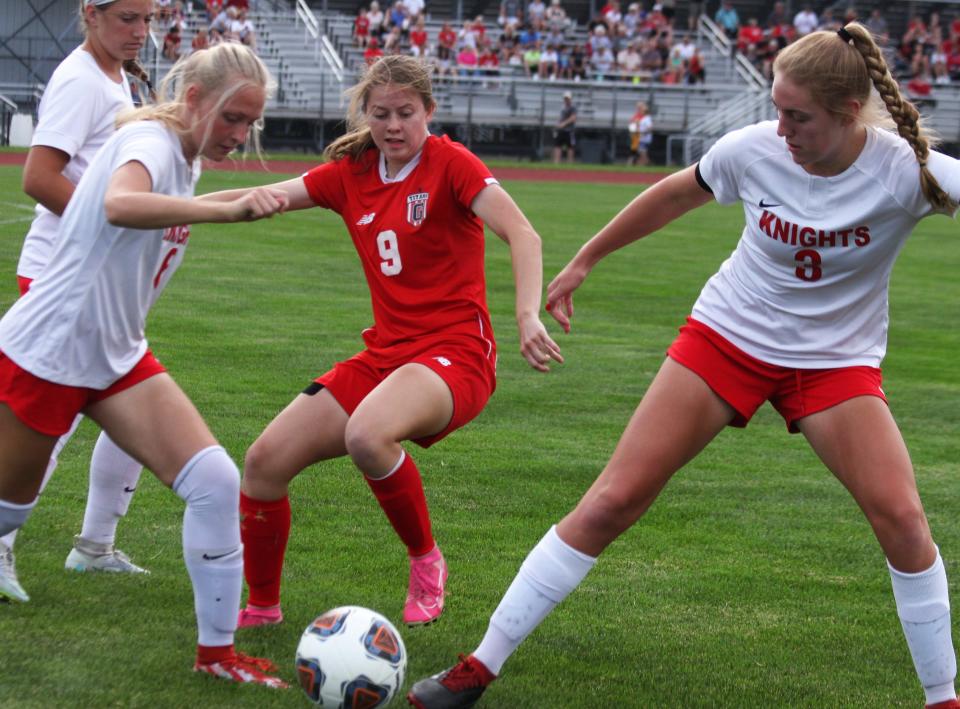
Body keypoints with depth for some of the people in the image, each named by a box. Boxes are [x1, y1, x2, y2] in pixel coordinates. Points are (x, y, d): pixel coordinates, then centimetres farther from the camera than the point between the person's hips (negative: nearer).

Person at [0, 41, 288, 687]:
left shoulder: (186, 160, 7)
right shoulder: (151, 141, -20)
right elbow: (120, 205, -44)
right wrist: (226, 210, -52)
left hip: (117, 359, 8)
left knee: (216, 483, -8)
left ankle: (217, 650, 1)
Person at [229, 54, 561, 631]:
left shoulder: (451, 164, -7)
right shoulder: (352, 173, 10)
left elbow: (521, 235, -19)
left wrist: (528, 316, -35)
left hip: (456, 351, -6)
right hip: (385, 355, 6)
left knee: (367, 435, -37)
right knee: (266, 462, -4)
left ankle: (426, 561, -11)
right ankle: (262, 607, 18)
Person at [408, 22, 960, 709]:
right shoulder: (754, 149, -15)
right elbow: (676, 194, 4)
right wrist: (584, 260, 13)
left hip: (836, 361, -1)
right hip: (727, 336, 1)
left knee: (900, 514, -18)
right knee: (614, 500, -6)